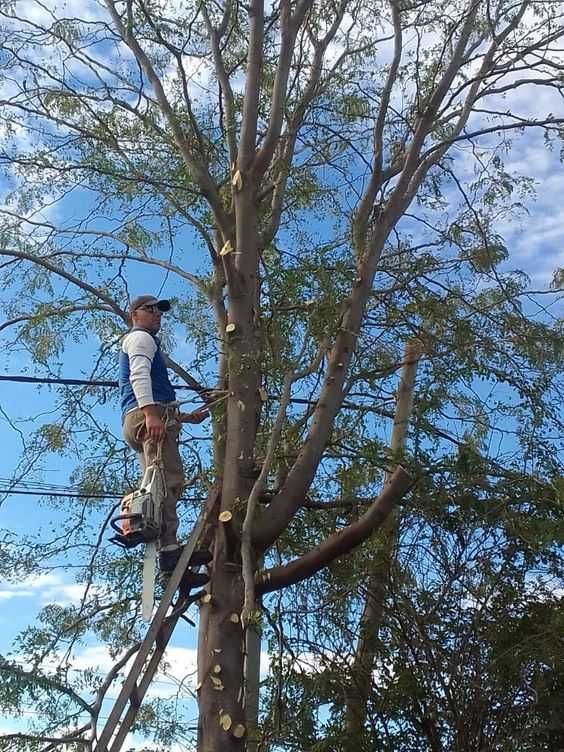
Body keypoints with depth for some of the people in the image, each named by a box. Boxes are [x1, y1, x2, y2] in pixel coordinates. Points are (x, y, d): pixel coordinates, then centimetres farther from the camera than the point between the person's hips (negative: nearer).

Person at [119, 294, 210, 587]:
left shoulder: (140, 342, 39)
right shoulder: (140, 337, 10)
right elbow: (140, 375, -10)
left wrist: (186, 417, 36)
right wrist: (151, 413, -24)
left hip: (144, 418, 10)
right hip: (148, 414, -10)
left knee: (163, 483, -4)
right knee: (168, 478, -23)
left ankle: (170, 558, -14)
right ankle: (169, 548, -37)